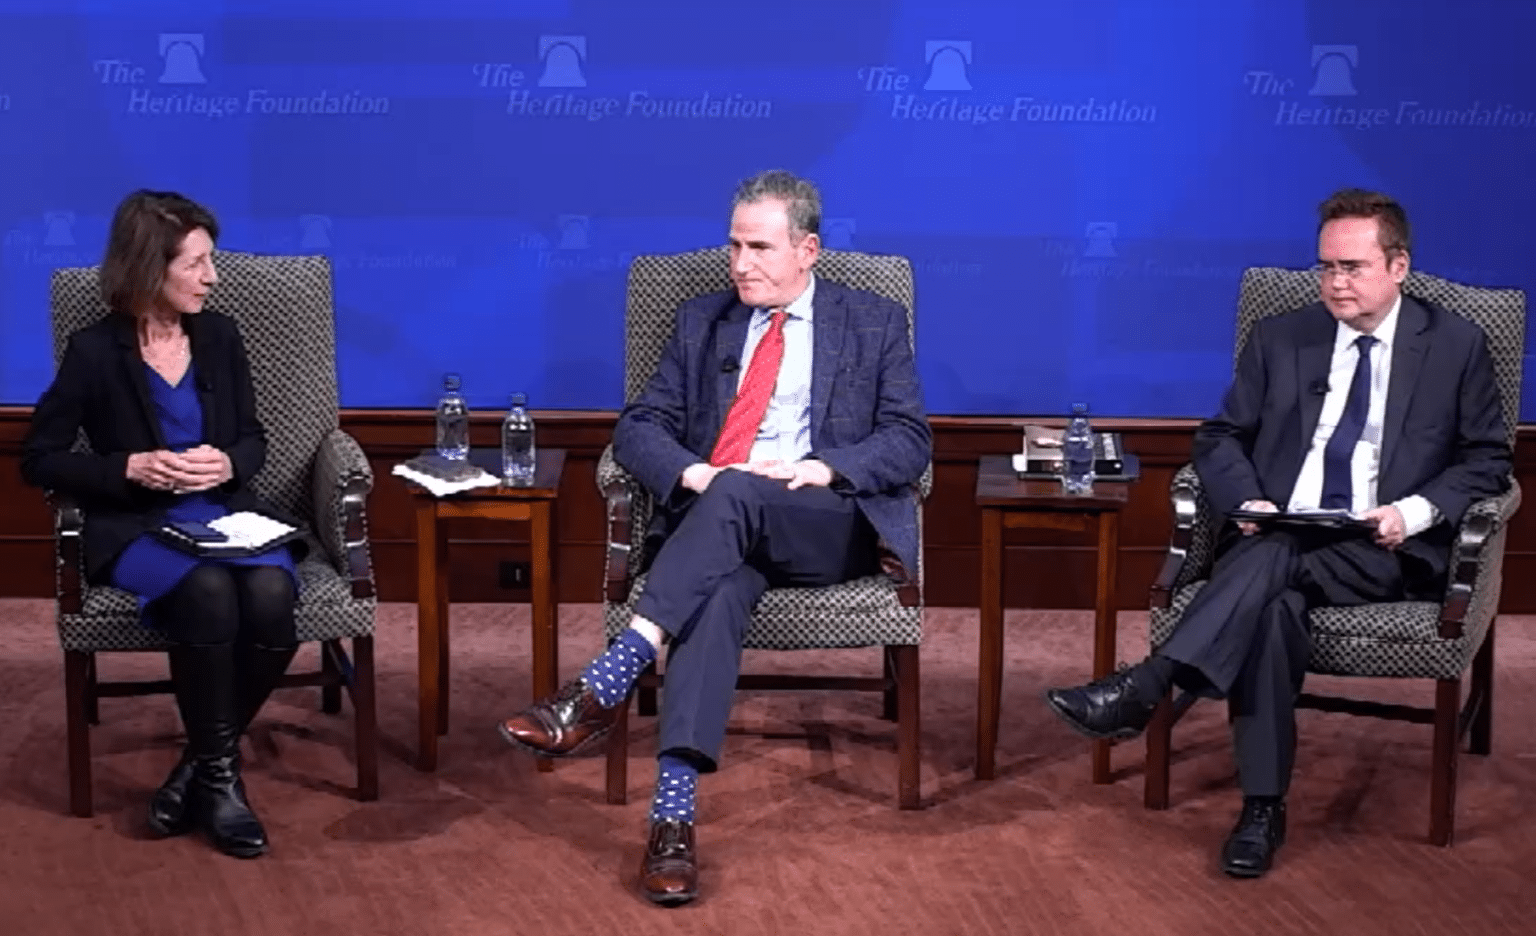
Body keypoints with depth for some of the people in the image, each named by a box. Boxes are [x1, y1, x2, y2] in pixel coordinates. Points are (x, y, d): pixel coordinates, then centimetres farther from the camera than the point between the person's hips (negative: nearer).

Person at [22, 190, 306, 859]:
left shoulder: (219, 336, 8)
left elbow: (252, 438, 16)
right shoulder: (95, 352, -4)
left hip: (226, 515, 4)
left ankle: (201, 763, -11)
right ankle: (219, 773, -18)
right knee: (209, 592, -37)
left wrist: (227, 464, -8)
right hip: (136, 529, -3)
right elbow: (39, 459, 1)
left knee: (271, 595, -31)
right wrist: (131, 469, -13)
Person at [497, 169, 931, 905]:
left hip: (832, 525, -1)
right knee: (719, 586, -36)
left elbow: (911, 442, 5)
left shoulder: (875, 323, 14)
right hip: (721, 522, 2)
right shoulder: (702, 321, 21)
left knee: (737, 492, -36)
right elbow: (638, 427, 13)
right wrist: (691, 471, -9)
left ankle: (608, 682, -45)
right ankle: (674, 807, -50)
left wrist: (823, 467, -13)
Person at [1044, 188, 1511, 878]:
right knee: (1274, 603, -35)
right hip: (1275, 537, 2)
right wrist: (1248, 501, -7)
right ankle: (1262, 809, -34)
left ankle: (1142, 690, -42)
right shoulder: (1280, 339, 15)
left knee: (1277, 561, -35)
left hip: (1386, 553, -2)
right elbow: (1220, 439, 15)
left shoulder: (1456, 345, 9)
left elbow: (1486, 458, 8)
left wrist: (1413, 512, -10)